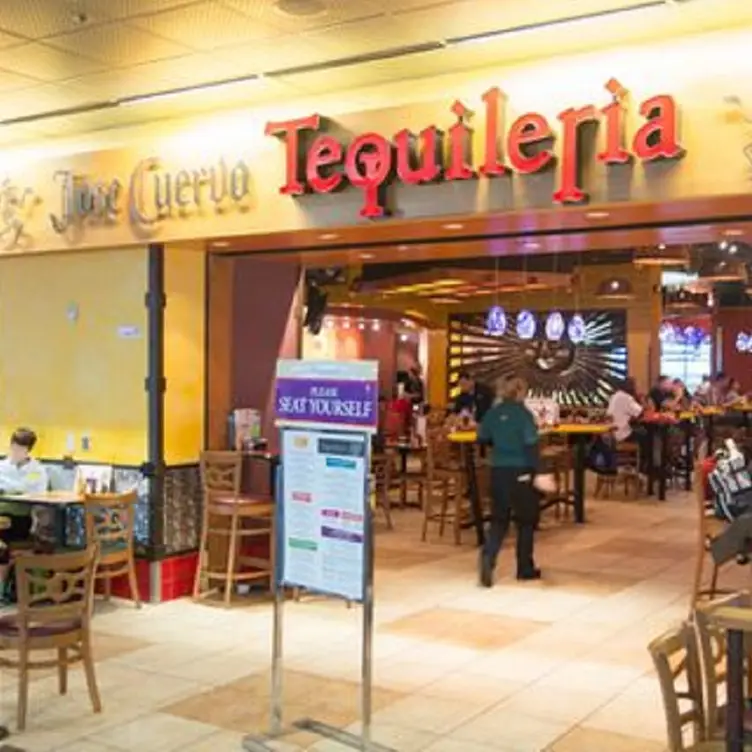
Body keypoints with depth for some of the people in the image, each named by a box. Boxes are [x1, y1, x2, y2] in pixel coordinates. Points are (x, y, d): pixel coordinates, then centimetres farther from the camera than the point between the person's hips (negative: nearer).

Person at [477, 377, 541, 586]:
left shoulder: (493, 412, 3)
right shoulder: (524, 413, -12)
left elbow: (482, 438, 10)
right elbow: (530, 445, -18)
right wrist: (536, 471, -14)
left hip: (499, 470, 4)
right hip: (521, 471, -4)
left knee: (499, 518, 10)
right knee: (526, 519, 11)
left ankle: (488, 556, -15)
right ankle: (525, 568, 19)